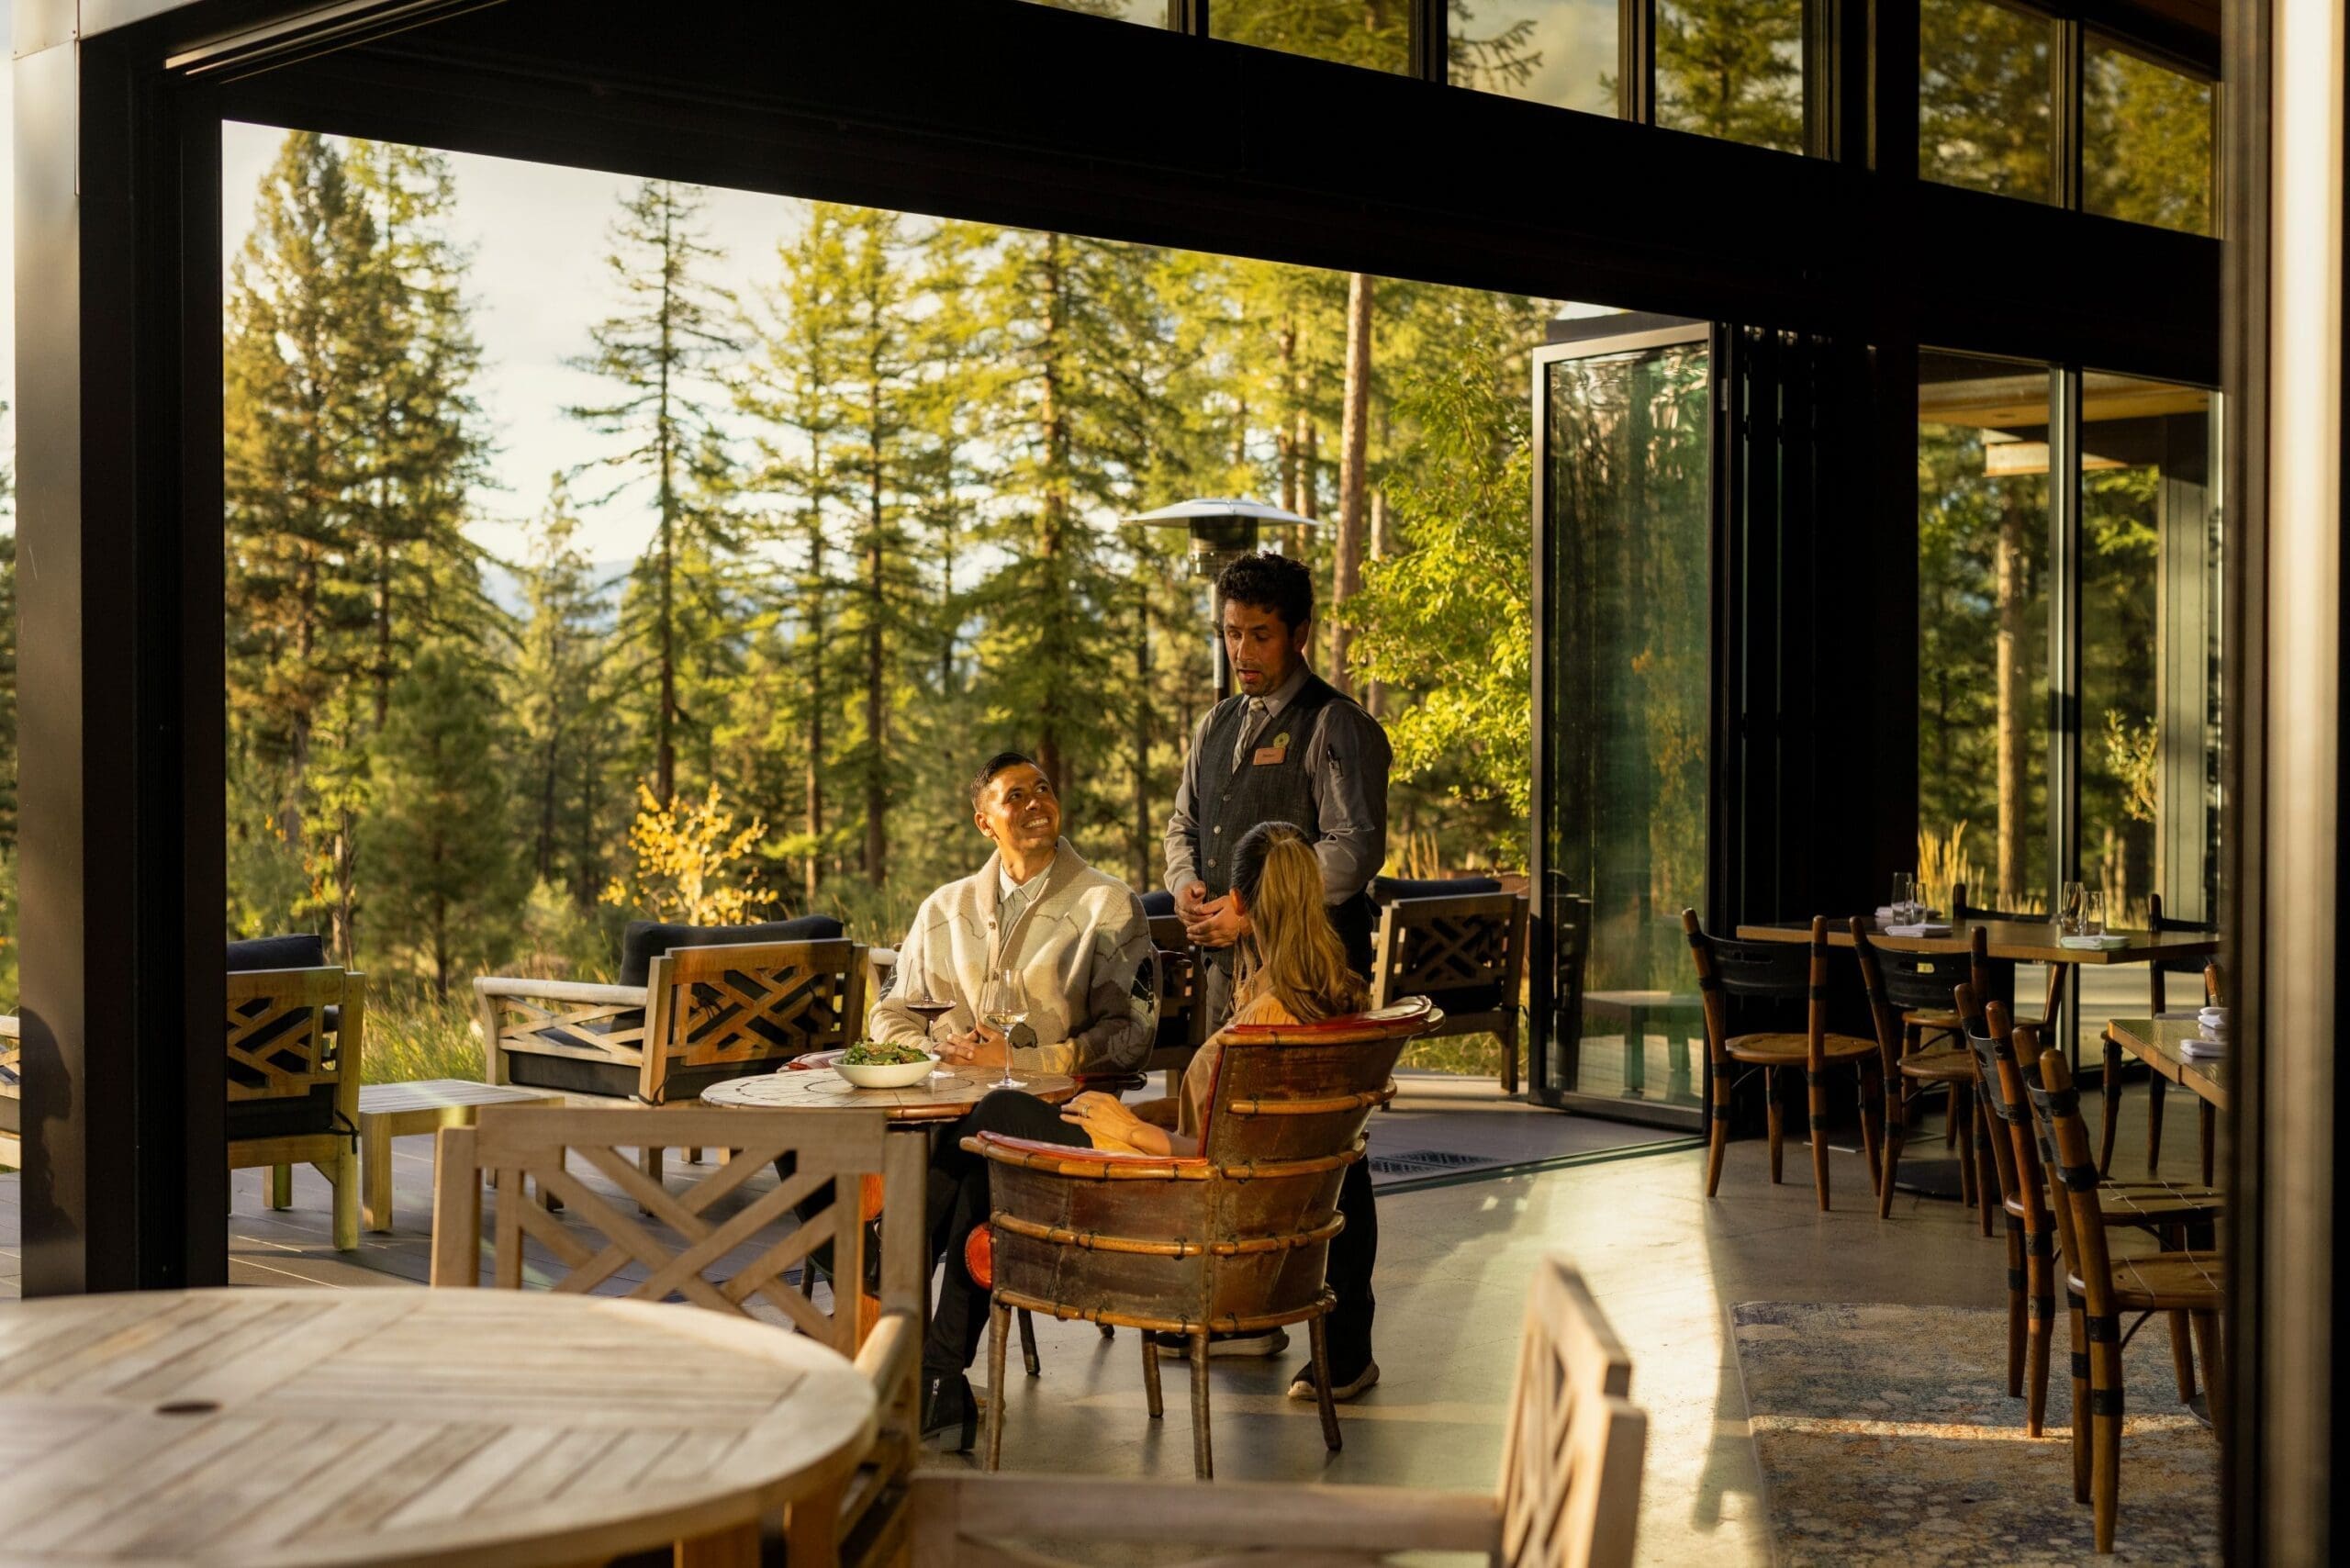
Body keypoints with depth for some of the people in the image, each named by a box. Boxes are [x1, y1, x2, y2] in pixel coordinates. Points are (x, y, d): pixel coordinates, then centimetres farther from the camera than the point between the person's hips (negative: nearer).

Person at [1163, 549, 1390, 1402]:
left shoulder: (1335, 725, -7)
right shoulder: (1216, 725, 17)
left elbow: (1355, 848, -15)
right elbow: (1184, 822, 24)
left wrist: (1255, 908, -16)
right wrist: (1187, 886, 2)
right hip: (1228, 958, 8)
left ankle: (1346, 1348, 1)